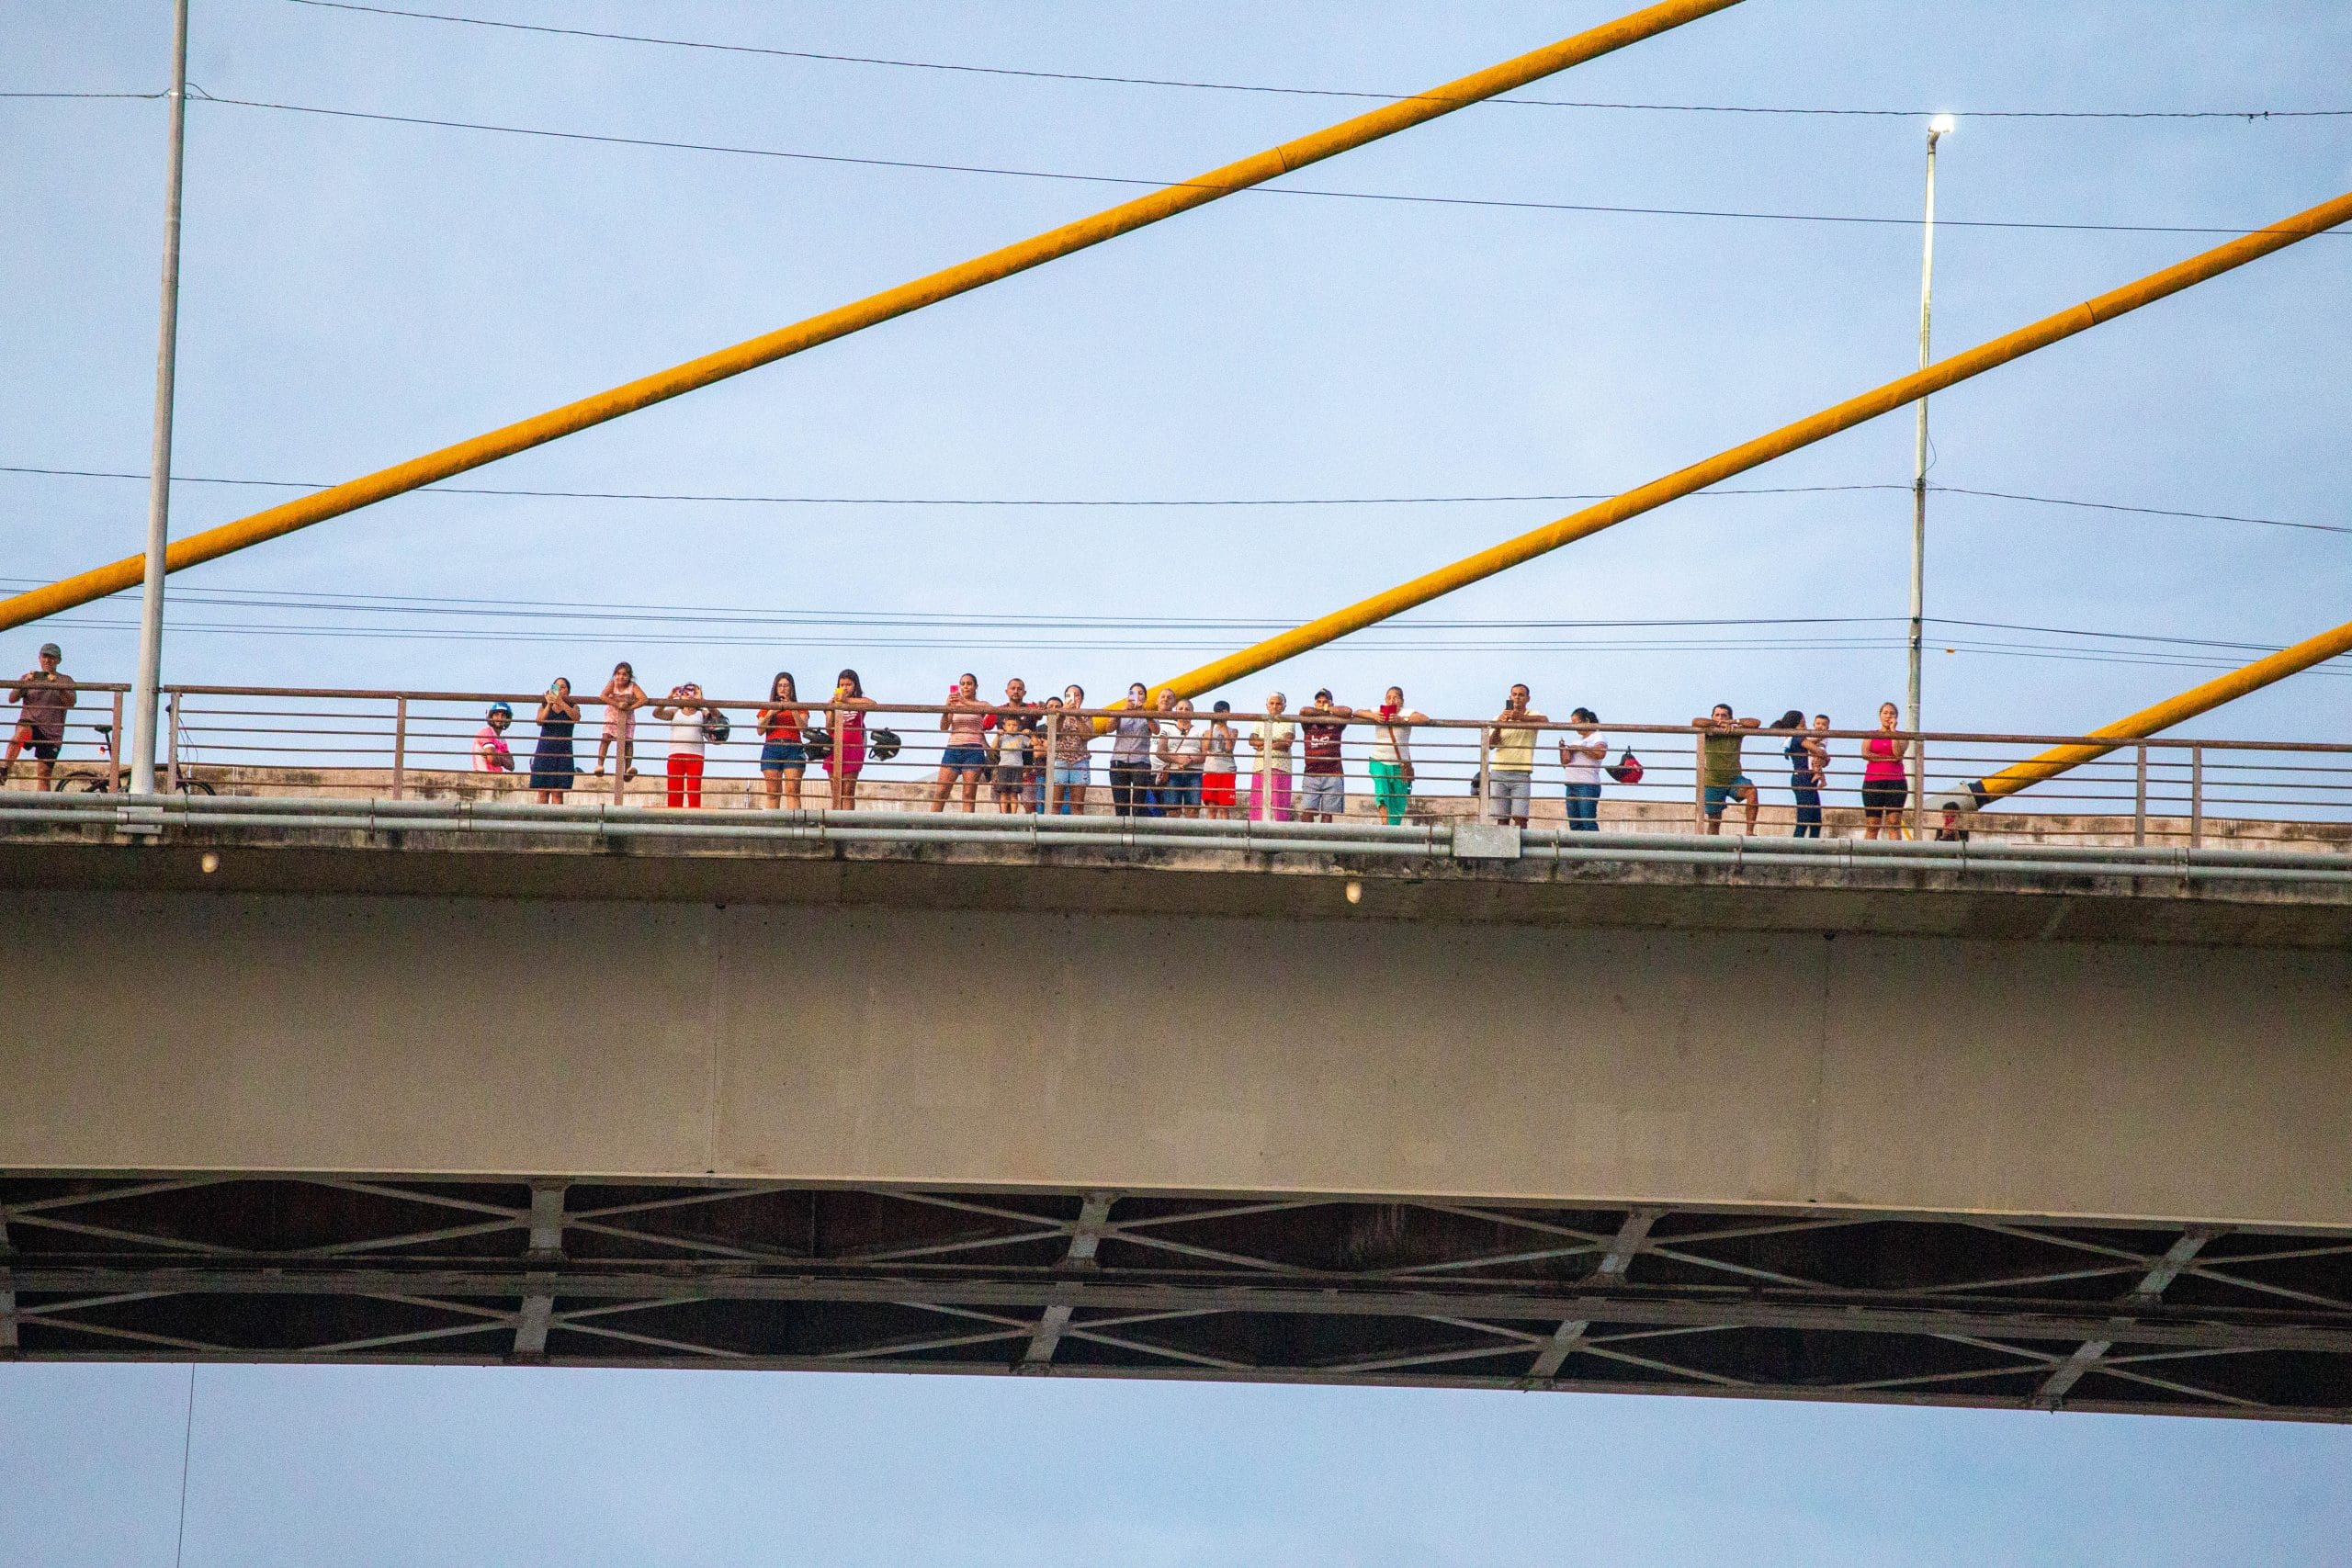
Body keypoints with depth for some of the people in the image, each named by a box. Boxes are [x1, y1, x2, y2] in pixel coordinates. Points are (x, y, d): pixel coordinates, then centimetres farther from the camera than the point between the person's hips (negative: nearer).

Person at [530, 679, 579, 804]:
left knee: (557, 793, -6)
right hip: (544, 751, 1)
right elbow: (540, 721, -5)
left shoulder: (573, 707, 10)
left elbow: (576, 717, -13)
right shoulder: (544, 706, 13)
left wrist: (561, 702, -22)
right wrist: (549, 705, -16)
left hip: (563, 753, -1)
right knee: (543, 793, -5)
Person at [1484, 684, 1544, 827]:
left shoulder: (1532, 716, 6)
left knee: (1520, 817, -13)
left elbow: (1545, 721, -17)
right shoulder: (1499, 718, 13)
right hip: (1499, 772, 2)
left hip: (1521, 773, -2)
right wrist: (1498, 725, -17)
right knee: (1501, 818, -1)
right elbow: (1491, 743, 2)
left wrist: (1521, 717, -32)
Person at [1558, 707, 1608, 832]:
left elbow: (1601, 753, -20)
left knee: (1588, 823, -16)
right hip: (1571, 784, 8)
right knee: (1575, 826, 3)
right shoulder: (1576, 740, 24)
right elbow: (1564, 764, 27)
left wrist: (1579, 748, -10)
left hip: (1588, 785, -8)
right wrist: (1563, 750, 8)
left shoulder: (1598, 737, 1)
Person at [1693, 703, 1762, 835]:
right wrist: (1718, 724, -14)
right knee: (1714, 821, 4)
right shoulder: (1708, 732, -3)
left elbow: (1755, 723, -9)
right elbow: (1695, 722, -21)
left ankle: (1750, 832, -29)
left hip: (1734, 779, 0)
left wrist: (1733, 722, -10)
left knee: (1751, 790, -30)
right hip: (1713, 783, 0)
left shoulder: (1736, 732, 0)